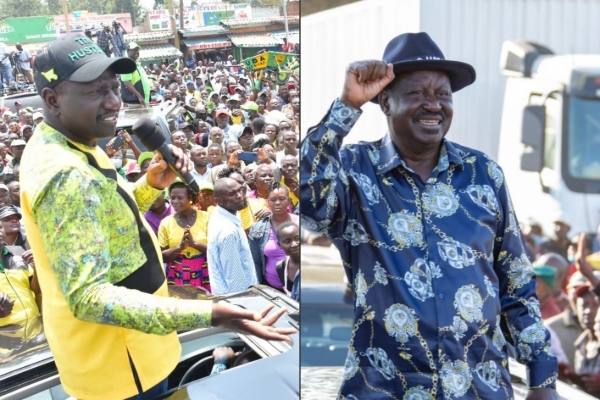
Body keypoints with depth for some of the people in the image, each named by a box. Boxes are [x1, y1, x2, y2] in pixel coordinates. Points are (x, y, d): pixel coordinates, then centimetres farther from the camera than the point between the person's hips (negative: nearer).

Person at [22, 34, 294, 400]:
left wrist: (151, 185, -2)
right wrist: (206, 314, -44)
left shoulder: (63, 148, 3)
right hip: (117, 363, -9)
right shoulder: (66, 177, -30)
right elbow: (88, 297, -36)